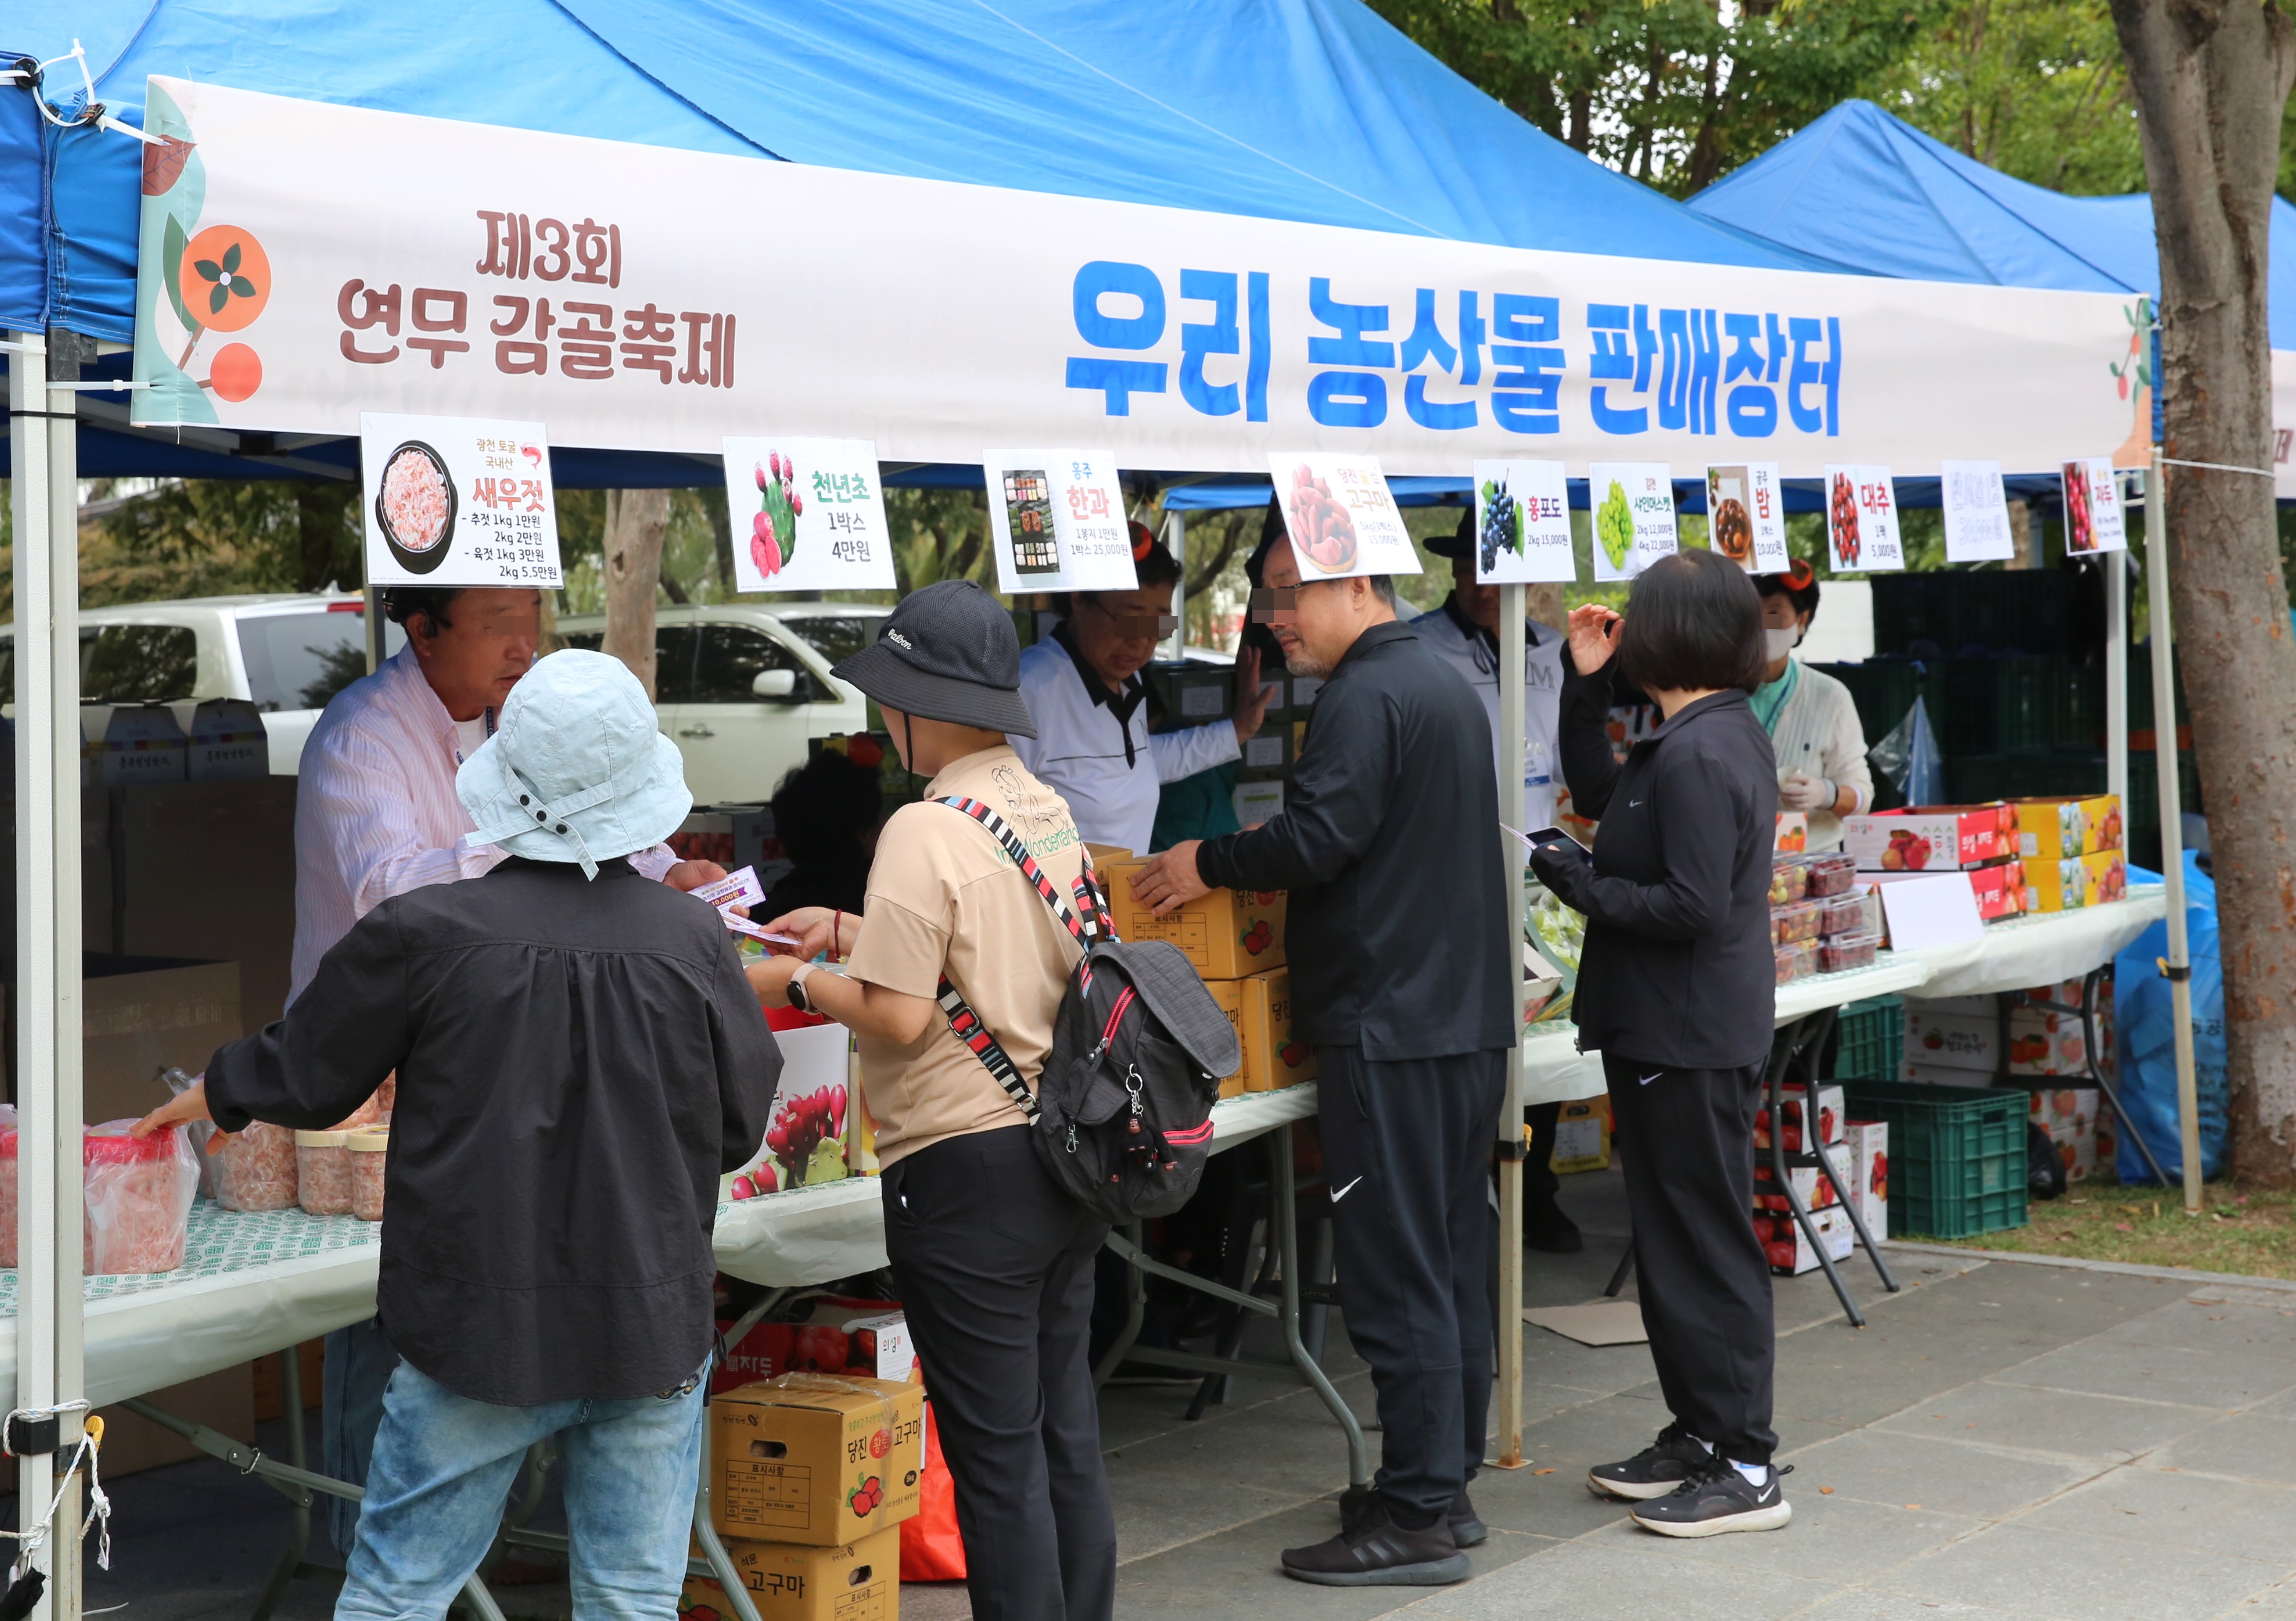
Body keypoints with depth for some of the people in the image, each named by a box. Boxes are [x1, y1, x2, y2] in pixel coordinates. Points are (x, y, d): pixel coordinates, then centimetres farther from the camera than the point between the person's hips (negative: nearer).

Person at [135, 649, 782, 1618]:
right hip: (653, 1333, 1)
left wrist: (217, 1093, 25)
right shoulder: (695, 942, -8)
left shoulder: (424, 934, -13)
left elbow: (307, 1077, 3)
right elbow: (741, 1128, 5)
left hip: (478, 1327, -1)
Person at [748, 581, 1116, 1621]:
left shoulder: (925, 831, -17)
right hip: (1067, 1150, 8)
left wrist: (797, 982, -2)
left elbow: (899, 1016, -18)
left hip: (968, 1171, -8)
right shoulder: (1049, 811, 8)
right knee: (1065, 1435, 17)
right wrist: (853, 933, 21)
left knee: (996, 1456, 0)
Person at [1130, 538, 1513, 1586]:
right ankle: (1446, 1486, 21)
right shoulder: (1446, 685, 18)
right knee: (1453, 1264, 13)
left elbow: (1319, 840, -22)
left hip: (1389, 1024, -10)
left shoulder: (1366, 695, -14)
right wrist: (1272, 846, 20)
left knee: (1396, 1275, -6)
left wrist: (1209, 863, -8)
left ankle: (1418, 1520, -4)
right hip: (1469, 1017, 10)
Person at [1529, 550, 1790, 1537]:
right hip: (1674, 1031, 11)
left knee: (1705, 1248, -3)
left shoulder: (1698, 756, -21)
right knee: (1674, 1241, 18)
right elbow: (1596, 795, 22)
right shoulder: (1721, 733, 11)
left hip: (1689, 1043, -11)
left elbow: (1695, 907, -25)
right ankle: (1699, 1432, 28)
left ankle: (1742, 1469, 4)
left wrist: (1585, 886, -14)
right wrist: (1585, 686, 13)